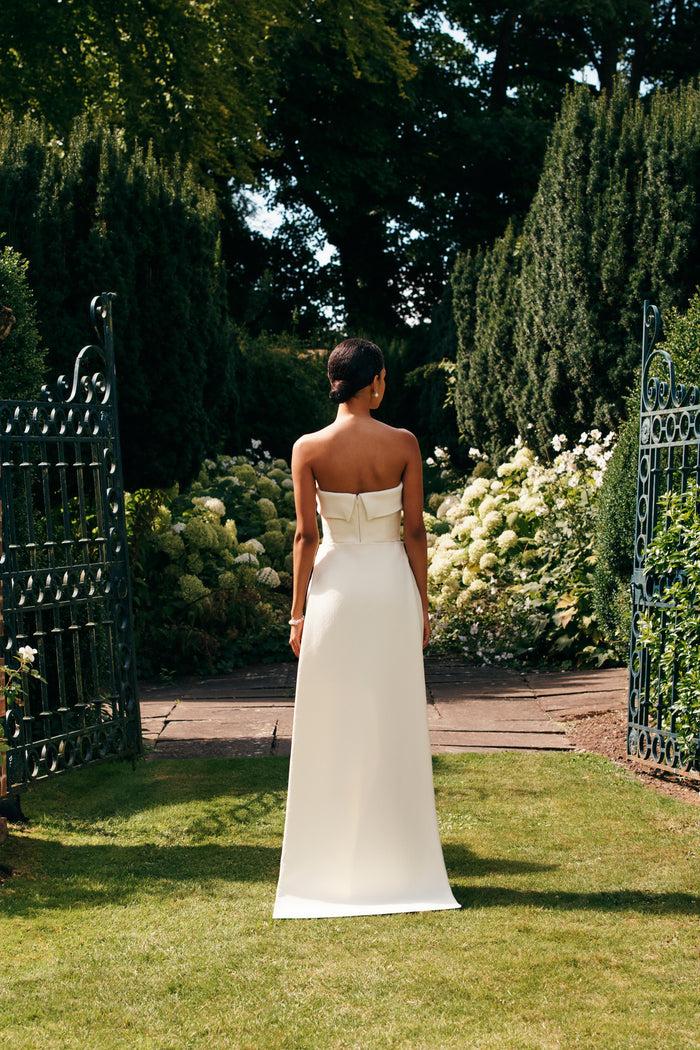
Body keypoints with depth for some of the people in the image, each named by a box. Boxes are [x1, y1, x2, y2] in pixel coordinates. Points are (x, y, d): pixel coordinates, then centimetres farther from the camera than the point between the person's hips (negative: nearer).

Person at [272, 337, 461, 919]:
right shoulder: (403, 444, -5)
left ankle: (333, 868, 12)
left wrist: (298, 612, 2)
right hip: (390, 587, 0)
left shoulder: (309, 449, -6)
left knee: (332, 731, 7)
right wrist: (423, 605, 6)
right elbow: (415, 531, -3)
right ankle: (397, 866, 15)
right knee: (394, 728, 8)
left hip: (335, 587, 0)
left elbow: (306, 536, -5)